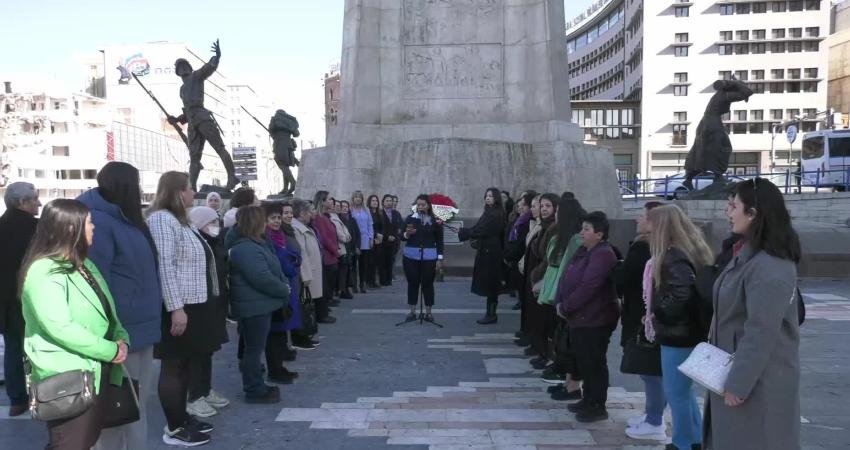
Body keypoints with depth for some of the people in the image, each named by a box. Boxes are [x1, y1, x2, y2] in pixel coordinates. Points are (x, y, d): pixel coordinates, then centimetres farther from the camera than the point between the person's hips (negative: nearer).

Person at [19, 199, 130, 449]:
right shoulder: (45, 271, -18)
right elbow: (60, 328, -26)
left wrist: (121, 338, -4)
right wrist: (110, 350, -20)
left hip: (95, 372, 9)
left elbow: (106, 310, 15)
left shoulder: (83, 265, 12)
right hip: (67, 378, -9)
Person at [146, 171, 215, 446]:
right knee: (173, 367, -1)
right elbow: (165, 267, -22)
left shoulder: (179, 219, 17)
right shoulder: (162, 219, -14)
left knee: (185, 364, 16)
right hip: (178, 307, -10)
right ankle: (174, 429, 8)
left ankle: (181, 417, 27)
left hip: (191, 304, 10)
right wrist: (175, 308, -25)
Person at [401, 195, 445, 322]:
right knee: (412, 283, 5)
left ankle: (428, 312, 15)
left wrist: (439, 259, 0)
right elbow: (402, 237, 4)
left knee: (428, 284, 4)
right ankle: (412, 311, 15)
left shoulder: (435, 221, 1)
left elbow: (439, 240, 5)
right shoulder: (410, 218, 2)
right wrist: (407, 234, -19)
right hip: (411, 257, 1)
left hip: (429, 257, -1)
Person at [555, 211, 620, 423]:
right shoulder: (583, 252, 13)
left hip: (595, 320, -10)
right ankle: (588, 400, 32)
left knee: (594, 363, 1)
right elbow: (566, 277, 12)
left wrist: (566, 307, -17)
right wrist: (559, 302, -2)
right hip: (580, 317, 10)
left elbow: (587, 288, -25)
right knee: (583, 361, 18)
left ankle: (597, 407, 13)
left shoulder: (603, 255, -18)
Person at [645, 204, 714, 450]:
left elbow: (681, 293, -34)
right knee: (684, 390, 21)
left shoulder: (674, 257, -21)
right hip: (689, 331, 10)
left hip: (678, 335, -10)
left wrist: (658, 310, -17)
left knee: (676, 393, 4)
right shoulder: (689, 250, 9)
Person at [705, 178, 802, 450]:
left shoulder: (769, 268, -24)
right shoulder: (747, 255, 9)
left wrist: (738, 384, -21)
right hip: (738, 368, 10)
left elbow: (761, 333, -26)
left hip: (758, 379, -10)